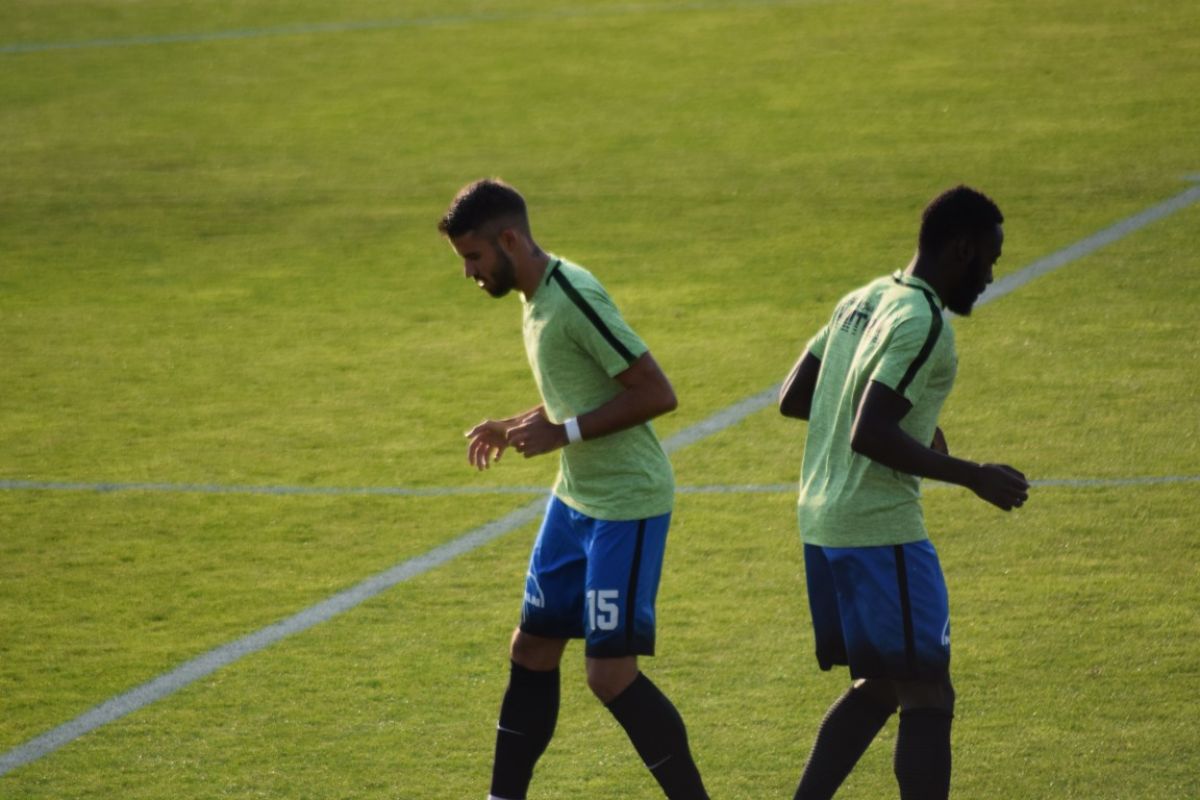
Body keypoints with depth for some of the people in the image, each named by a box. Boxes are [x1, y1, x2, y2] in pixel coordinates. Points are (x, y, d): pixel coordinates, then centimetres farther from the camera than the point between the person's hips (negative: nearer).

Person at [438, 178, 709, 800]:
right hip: (575, 498, 10)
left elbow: (657, 393, -23)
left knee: (611, 673, -9)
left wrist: (563, 433, -22)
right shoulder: (536, 296, 8)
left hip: (625, 506, -10)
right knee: (531, 650, 14)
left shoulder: (574, 299, -21)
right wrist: (513, 428, 8)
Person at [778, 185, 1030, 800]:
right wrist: (973, 477, -18)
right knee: (927, 698, -3)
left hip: (821, 522, 9)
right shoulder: (922, 322, -16)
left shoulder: (862, 301, 12)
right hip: (881, 530, -9)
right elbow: (869, 434, -25)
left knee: (877, 686, 18)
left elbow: (791, 399, 18)